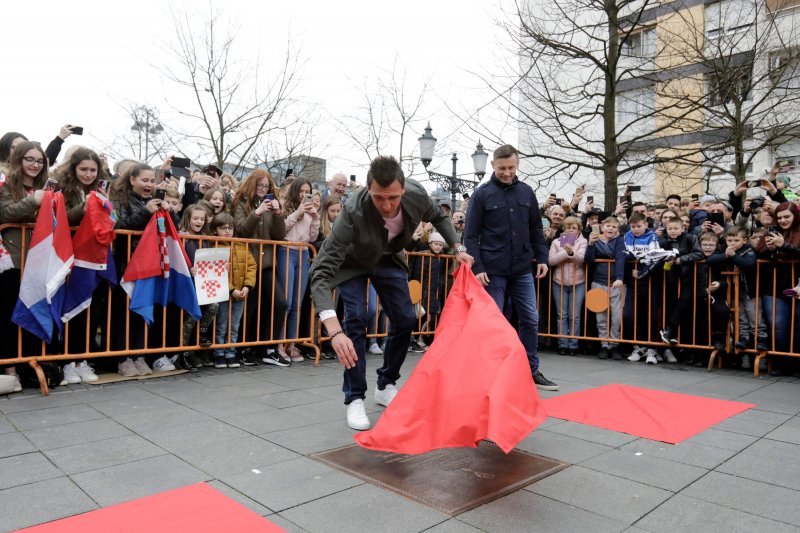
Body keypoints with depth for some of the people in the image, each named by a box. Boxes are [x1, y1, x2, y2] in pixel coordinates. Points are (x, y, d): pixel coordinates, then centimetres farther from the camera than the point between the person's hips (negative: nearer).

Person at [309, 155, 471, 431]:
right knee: (356, 320, -20)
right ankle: (355, 399, -4)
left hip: (388, 258, 4)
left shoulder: (417, 195, -30)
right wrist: (334, 331, -57)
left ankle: (386, 386, 21)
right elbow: (321, 272, -46)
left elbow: (439, 216, -2)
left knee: (405, 321, 1)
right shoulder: (353, 212, -43)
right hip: (352, 261, -4)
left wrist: (458, 248, -14)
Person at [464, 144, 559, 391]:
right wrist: (477, 267, -13)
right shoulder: (482, 195, -3)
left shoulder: (526, 192, 8)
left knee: (531, 320, 7)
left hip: (523, 270, 4)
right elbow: (471, 235, -6)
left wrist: (542, 257, 6)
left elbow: (536, 229, 14)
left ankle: (531, 370, 20)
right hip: (493, 271, -4)